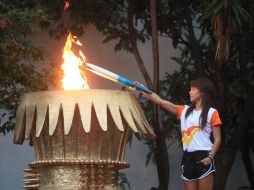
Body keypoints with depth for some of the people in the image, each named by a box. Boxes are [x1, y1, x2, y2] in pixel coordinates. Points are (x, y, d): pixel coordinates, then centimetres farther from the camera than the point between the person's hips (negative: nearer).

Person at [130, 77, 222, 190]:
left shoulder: (211, 113, 1)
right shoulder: (184, 111, 15)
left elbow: (217, 139, -2)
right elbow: (160, 101, 9)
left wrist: (210, 156, -16)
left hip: (203, 158, -5)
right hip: (187, 158, 5)